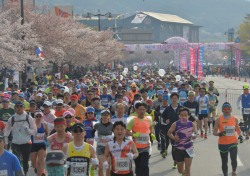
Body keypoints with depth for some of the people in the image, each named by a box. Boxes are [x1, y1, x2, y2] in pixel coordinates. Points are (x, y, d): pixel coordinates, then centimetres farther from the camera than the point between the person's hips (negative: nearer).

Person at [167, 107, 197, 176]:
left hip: (188, 148, -1)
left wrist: (194, 136, -18)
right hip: (178, 149, 1)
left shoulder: (192, 124, -6)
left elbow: (195, 133, 6)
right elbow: (169, 133, 2)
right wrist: (173, 137, -18)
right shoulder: (175, 124, -8)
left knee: (187, 169, -11)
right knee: (180, 170, 13)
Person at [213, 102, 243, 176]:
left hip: (233, 143, 1)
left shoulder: (235, 119, 3)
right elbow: (214, 132, -5)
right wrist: (219, 133, -27)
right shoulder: (219, 120, -5)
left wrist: (240, 136, 2)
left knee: (234, 160, -12)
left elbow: (238, 129, 20)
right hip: (222, 143, -1)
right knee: (224, 162, 8)